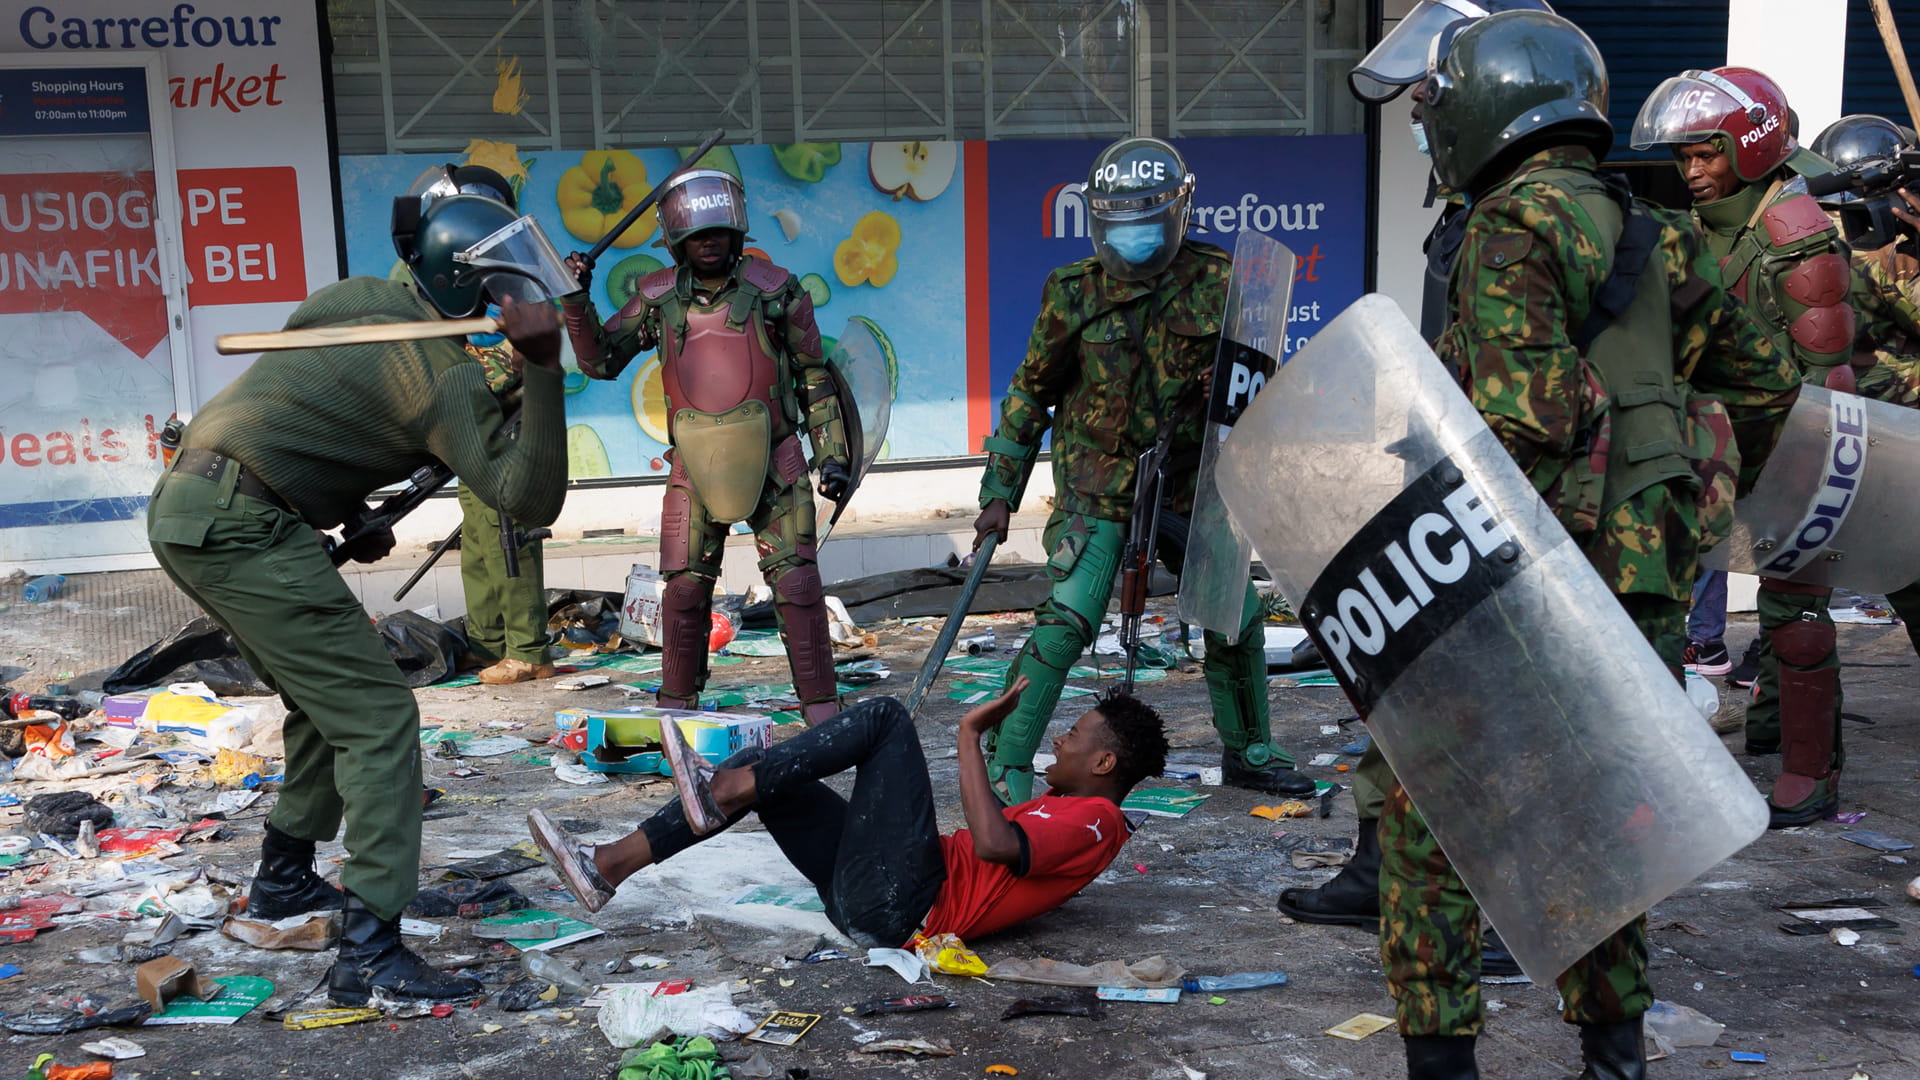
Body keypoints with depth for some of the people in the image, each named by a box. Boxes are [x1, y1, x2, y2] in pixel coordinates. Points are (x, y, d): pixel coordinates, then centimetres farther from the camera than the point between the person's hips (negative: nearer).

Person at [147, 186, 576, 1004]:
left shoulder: (353, 298, 13)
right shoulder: (447, 375, -13)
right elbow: (532, 500, -20)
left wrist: (349, 517, 21)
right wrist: (543, 370, -27)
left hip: (183, 508, 10)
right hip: (241, 528, -10)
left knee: (326, 702, 23)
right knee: (376, 717, -9)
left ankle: (284, 879, 38)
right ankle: (369, 953, -13)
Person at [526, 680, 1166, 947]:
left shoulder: (1095, 821, -7)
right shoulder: (1067, 813, 25)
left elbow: (995, 844, -25)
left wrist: (971, 733, -18)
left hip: (901, 909, -10)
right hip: (870, 897, 10)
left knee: (886, 716, -14)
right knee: (759, 771, 6)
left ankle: (722, 789, -15)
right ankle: (607, 870, 1)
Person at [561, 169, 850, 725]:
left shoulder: (775, 290, -4)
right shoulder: (658, 298, 1)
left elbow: (813, 375, 3)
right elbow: (599, 360, 8)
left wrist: (832, 453, 0)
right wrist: (577, 302, -8)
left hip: (772, 461, -2)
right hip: (696, 465, 2)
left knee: (796, 583, -5)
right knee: (685, 586, 6)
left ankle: (821, 707, 4)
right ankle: (676, 702, 24)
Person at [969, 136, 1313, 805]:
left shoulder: (1216, 284, -2)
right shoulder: (1074, 293, -5)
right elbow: (1030, 395, 4)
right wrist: (999, 493, 3)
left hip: (1188, 486, 3)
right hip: (1095, 491, -3)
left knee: (1238, 621, 8)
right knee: (1065, 622, -16)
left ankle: (1247, 752, 31)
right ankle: (1006, 772, -5)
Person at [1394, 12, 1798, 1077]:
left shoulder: (1514, 225, -11)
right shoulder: (1654, 235, 13)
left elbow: (1521, 421, -22)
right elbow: (1764, 381, 20)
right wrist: (1690, 504, 28)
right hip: (1647, 580, 8)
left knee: (1429, 807, 3)